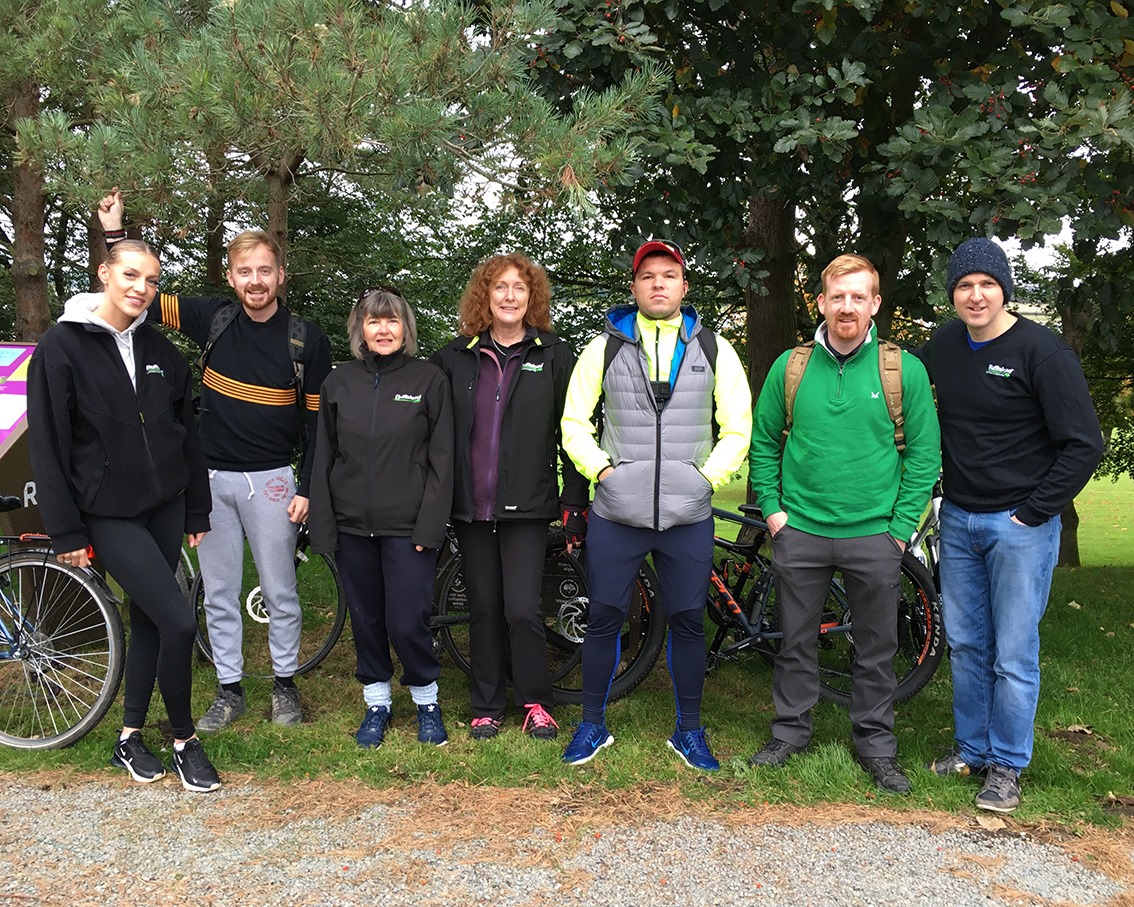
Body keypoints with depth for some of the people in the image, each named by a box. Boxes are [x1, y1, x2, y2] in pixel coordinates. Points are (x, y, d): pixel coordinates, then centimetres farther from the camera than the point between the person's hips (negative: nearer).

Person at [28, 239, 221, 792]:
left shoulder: (160, 350, 6)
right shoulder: (62, 346, -8)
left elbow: (187, 432, 11)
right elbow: (48, 445, -9)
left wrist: (196, 512, 10)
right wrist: (66, 531, -11)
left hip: (165, 506, 6)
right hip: (108, 514, -5)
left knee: (148, 620, 12)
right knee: (178, 620, -13)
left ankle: (130, 738, 28)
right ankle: (183, 739, 7)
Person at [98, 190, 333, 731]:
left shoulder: (307, 339, -5)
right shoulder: (212, 318, 0)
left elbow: (318, 421, -2)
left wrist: (305, 488, -6)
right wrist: (114, 234, -4)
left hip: (270, 480, -2)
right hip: (210, 477, 3)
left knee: (280, 592, 7)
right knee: (218, 593, 10)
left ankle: (285, 684, 24)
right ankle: (229, 690, 23)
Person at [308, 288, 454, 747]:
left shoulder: (429, 379, -1)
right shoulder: (339, 382, 6)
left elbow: (440, 458, -3)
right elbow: (324, 457, 8)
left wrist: (430, 524, -9)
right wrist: (322, 523, 2)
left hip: (407, 527, -3)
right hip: (352, 525, 3)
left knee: (407, 623, -4)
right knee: (366, 619, 11)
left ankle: (426, 701, 20)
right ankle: (377, 704, 29)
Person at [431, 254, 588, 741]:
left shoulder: (554, 356, 3)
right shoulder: (455, 357, 7)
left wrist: (575, 505, -2)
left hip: (527, 504, -2)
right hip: (471, 504, 2)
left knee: (522, 609, -6)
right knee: (483, 608, 9)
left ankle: (536, 703, 14)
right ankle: (487, 706, 22)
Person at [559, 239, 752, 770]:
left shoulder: (713, 349, 6)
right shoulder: (605, 347, 5)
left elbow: (738, 428, 7)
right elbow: (574, 422, 7)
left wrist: (707, 476, -3)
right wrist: (602, 469, -5)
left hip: (689, 516, 1)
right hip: (616, 512, 0)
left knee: (687, 622, 7)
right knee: (604, 619, 6)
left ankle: (688, 731, 24)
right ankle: (592, 725, 23)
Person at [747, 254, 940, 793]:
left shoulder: (905, 370, -3)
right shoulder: (790, 368, 2)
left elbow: (924, 452, 0)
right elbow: (763, 443, 10)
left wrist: (902, 525, -5)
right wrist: (772, 509, 2)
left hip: (875, 536, -1)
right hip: (800, 531, 1)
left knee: (876, 648, 10)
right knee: (796, 642, 12)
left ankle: (876, 744, 26)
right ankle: (790, 731, 28)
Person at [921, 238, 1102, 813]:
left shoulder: (1041, 350, -12)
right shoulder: (944, 345, 5)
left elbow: (1084, 445, -12)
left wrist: (1032, 513, -13)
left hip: (1020, 526, -5)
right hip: (958, 521, 6)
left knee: (1013, 655, 0)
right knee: (964, 645, 13)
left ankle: (1007, 766, 15)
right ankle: (971, 749, 28)